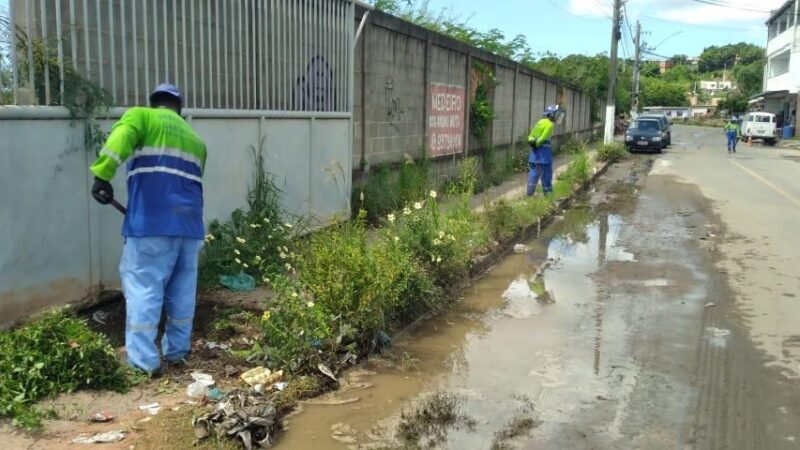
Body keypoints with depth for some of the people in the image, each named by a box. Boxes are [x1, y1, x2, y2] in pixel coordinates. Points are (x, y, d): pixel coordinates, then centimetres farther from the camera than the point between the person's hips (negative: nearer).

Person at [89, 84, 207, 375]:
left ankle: (144, 360, 1)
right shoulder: (195, 139, 24)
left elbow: (120, 139, -14)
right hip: (190, 224, 5)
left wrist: (102, 175, -19)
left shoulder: (142, 117, 8)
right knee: (182, 291, 14)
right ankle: (177, 351, 23)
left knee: (143, 288, 0)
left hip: (152, 223, -5)